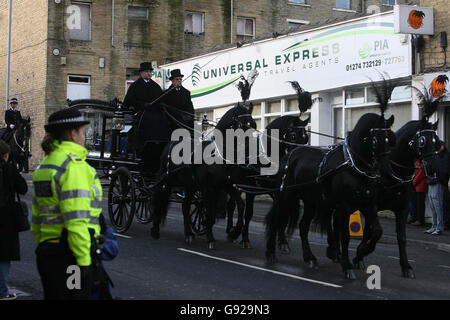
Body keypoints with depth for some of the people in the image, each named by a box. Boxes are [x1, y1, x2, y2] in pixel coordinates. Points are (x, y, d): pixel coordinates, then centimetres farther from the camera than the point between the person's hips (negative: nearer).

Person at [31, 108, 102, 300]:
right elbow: (76, 220, -21)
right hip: (68, 254, -9)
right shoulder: (75, 165, -14)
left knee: (52, 296, 16)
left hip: (45, 251, 9)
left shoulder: (44, 166, 14)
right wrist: (84, 259, -19)